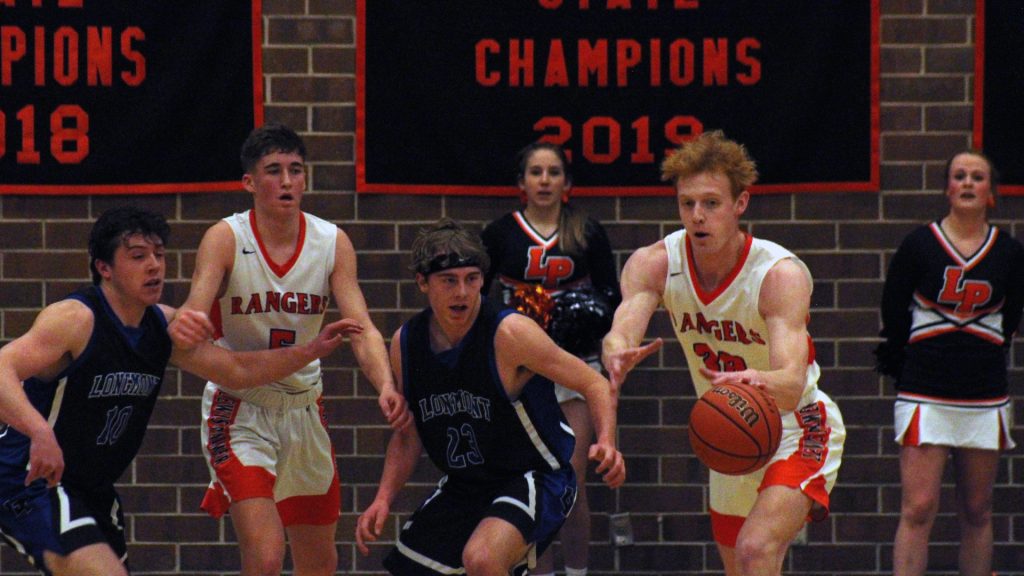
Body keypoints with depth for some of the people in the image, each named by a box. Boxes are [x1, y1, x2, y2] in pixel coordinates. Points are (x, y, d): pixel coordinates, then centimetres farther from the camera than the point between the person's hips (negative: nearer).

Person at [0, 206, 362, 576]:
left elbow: (236, 370, 16)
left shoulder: (164, 326, 4)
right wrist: (39, 431, -51)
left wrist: (312, 350, 7)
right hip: (30, 481, -9)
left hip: (92, 490, 9)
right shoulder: (75, 320, -21)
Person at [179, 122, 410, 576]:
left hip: (304, 408, 5)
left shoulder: (332, 243, -4)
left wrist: (386, 386, -33)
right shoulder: (226, 239, -14)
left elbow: (361, 329, -13)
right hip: (240, 411, -5)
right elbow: (192, 318, -27)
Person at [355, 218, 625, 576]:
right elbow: (408, 434, 11)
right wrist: (383, 499, -1)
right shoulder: (405, 344, -3)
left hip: (534, 479, -6)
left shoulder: (509, 333, -20)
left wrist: (606, 443, -32)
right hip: (463, 489, 7)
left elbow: (594, 384, -14)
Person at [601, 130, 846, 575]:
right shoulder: (654, 265, -14)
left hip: (797, 430, -6)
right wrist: (618, 355, -59)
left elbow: (793, 384, -40)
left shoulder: (781, 274, -27)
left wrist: (760, 382, -64)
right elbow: (622, 328, -33)